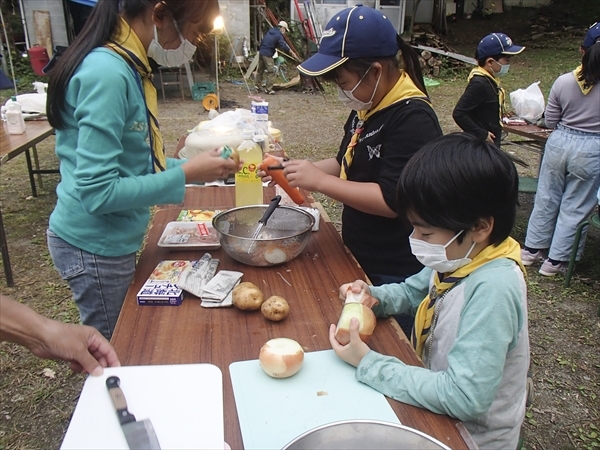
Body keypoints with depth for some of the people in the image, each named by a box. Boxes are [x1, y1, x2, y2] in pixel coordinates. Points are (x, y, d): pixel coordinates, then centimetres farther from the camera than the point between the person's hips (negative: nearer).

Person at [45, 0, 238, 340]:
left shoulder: (128, 67, 5)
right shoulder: (107, 73, -23)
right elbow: (97, 192, -25)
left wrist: (193, 165, 2)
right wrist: (186, 175, -21)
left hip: (113, 240, 8)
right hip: (95, 246, -8)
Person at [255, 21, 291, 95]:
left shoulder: (270, 31, 14)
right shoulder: (278, 35, -11)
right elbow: (283, 45, -21)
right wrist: (290, 51, -12)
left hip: (261, 52, 9)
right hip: (267, 54, -9)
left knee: (260, 69, 19)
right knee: (271, 72, -4)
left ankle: (258, 86, 31)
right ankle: (268, 89, -3)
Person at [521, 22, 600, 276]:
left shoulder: (563, 82, -8)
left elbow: (550, 121, 0)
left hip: (560, 142, 2)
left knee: (547, 197, 15)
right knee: (575, 206, 9)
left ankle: (532, 249, 27)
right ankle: (556, 260, 18)